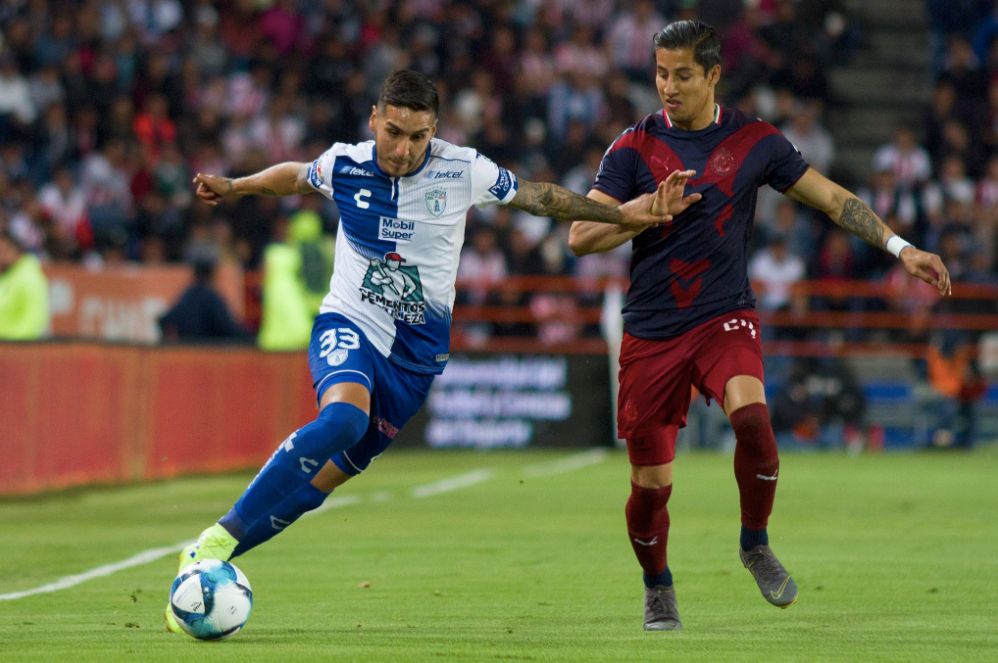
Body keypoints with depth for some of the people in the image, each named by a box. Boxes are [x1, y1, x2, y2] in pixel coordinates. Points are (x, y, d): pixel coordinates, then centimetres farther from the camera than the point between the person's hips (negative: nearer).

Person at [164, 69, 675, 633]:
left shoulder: (463, 171, -8)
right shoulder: (344, 164, -5)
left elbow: (539, 197, 6)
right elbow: (295, 177, 20)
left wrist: (623, 213, 4)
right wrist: (235, 187, 18)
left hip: (416, 352, 2)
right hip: (348, 325, -2)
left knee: (320, 479, 1)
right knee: (345, 415, -34)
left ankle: (207, 565, 14)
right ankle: (220, 536, -30)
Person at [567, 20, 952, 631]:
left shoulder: (754, 141, 2)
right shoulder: (633, 149, -1)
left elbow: (833, 199, 8)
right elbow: (580, 237, -5)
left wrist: (901, 248, 1)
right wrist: (653, 209, -16)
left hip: (725, 318, 0)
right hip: (652, 330, 1)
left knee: (752, 416, -30)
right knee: (651, 482, -1)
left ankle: (756, 545, -6)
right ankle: (657, 586, 28)